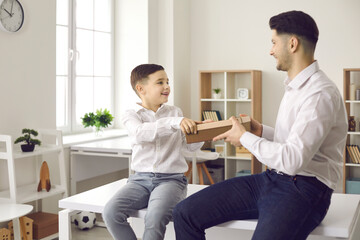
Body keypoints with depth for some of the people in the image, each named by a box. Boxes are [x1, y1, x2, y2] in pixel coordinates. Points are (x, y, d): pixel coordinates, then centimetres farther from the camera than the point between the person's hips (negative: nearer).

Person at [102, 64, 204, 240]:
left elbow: (190, 146, 17)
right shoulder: (131, 115, 4)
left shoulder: (175, 112, 13)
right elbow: (141, 133, -20)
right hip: (141, 178, 0)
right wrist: (174, 122, -31)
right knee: (111, 212, -23)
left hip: (171, 179, 0)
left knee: (155, 217, -30)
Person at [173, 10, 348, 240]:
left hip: (303, 189, -8)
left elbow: (292, 160, -25)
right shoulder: (295, 85, 14)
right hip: (271, 178, 8)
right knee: (186, 213, -3)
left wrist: (245, 138, -12)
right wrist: (261, 131, 10)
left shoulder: (321, 94, -17)